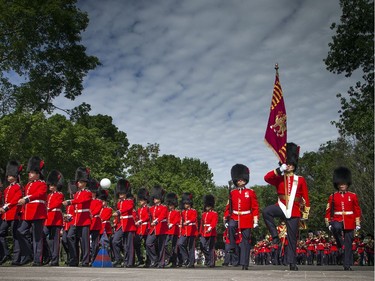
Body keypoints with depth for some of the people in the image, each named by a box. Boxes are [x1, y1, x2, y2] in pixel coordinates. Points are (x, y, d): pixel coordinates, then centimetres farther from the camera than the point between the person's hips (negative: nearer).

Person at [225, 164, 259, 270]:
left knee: (246, 241, -1)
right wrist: (226, 219, 4)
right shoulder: (232, 193, 7)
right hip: (234, 217, 1)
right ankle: (232, 246, -18)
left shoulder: (250, 192, 2)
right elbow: (228, 207, 12)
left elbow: (255, 207, 2)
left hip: (246, 219, -1)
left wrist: (255, 221, -5)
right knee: (231, 227, -34)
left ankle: (245, 264, 4)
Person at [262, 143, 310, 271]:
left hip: (294, 211, 0)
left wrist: (305, 214, 3)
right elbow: (266, 177, -11)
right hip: (282, 207, 0)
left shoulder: (300, 180, 7)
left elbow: (306, 198, 7)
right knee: (266, 212, -31)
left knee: (292, 237, 2)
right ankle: (275, 236, -18)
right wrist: (279, 170, -18)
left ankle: (292, 263, 11)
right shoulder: (279, 178, 8)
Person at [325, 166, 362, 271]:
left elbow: (357, 210, 8)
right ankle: (340, 244, -10)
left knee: (348, 244, 0)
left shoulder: (353, 196, 5)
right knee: (336, 228, -36)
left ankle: (347, 265, 9)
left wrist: (358, 224, 3)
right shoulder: (332, 197, 4)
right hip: (337, 220, -1)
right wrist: (328, 223, -1)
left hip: (349, 223, 1)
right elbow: (328, 211, 6)